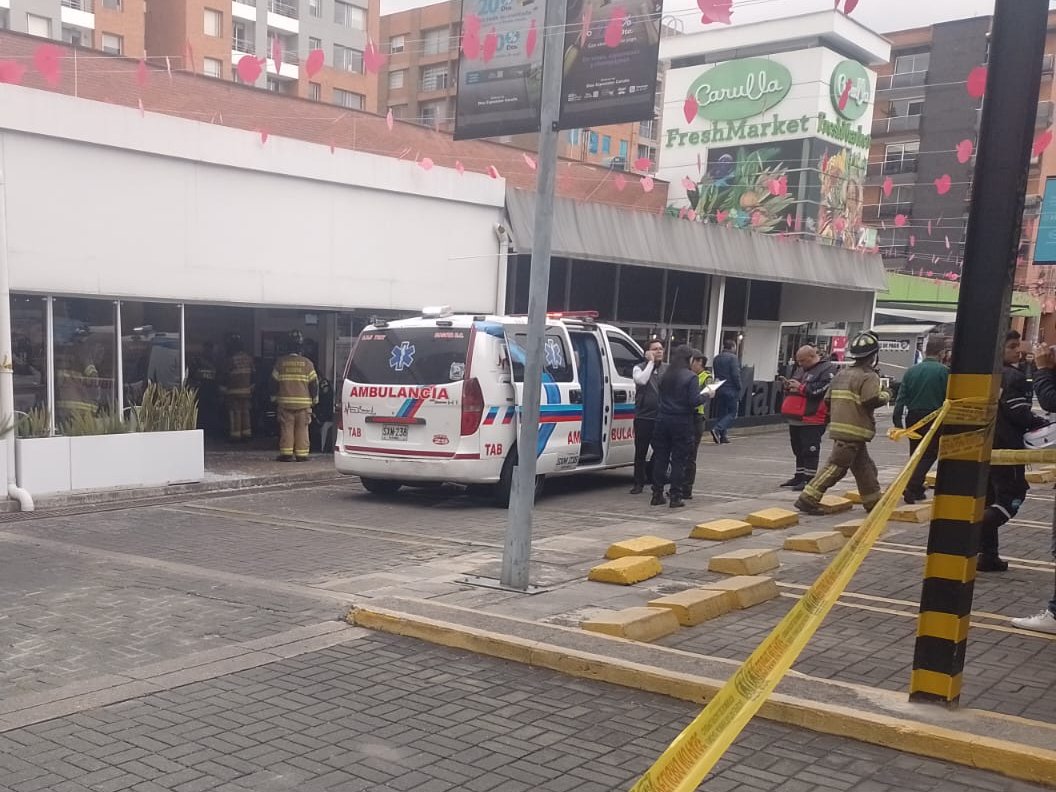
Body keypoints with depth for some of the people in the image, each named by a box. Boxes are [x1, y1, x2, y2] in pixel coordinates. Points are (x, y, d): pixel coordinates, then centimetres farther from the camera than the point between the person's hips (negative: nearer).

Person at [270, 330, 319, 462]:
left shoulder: (281, 362, 1)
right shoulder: (307, 363, -2)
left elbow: (274, 381, 6)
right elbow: (313, 382, 0)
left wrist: (274, 397, 17)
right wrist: (315, 399, 11)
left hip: (285, 402, 1)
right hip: (303, 403, -1)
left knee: (286, 428, 4)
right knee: (302, 429, 3)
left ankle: (286, 454, 0)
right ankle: (301, 455, 2)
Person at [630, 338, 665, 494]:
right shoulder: (640, 368, 3)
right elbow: (641, 380, -19)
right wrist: (650, 362, -12)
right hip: (643, 417, -2)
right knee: (640, 452, 4)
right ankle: (639, 483, 12)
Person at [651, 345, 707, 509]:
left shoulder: (665, 376, 6)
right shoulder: (690, 377, -12)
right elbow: (694, 401, -18)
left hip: (663, 420, 5)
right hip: (681, 422, -5)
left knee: (660, 458, 11)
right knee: (679, 460, 2)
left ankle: (657, 494, 14)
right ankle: (675, 497, 3)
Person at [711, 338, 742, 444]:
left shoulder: (716, 358, 12)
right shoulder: (733, 358, -11)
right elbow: (736, 375, -16)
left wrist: (718, 384, 17)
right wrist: (739, 387, -6)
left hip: (719, 390, 7)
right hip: (731, 390, -7)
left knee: (721, 412, 12)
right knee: (732, 414, -1)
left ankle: (722, 436, 10)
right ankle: (717, 429, -18)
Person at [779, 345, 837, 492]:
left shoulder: (827, 369, -8)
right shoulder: (800, 369, 19)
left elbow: (824, 389, -21)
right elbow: (793, 388, 30)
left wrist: (801, 387, -17)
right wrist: (789, 386, 5)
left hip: (812, 419, -9)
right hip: (795, 418, 9)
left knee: (810, 450, -6)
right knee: (798, 449, 15)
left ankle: (809, 479, -1)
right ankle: (799, 477, 25)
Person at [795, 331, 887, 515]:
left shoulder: (842, 374, 16)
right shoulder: (869, 376, -9)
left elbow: (828, 400, 14)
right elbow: (871, 400, -21)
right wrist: (884, 396, -2)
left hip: (839, 427, 9)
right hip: (854, 432, -9)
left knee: (864, 466, 18)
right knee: (836, 467, -8)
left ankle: (874, 503, 26)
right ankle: (807, 499, -11)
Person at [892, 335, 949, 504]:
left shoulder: (912, 371, 4)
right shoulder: (943, 371, -8)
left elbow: (901, 399, 2)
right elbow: (949, 399, -9)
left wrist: (898, 423, 4)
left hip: (913, 418, 5)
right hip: (934, 419, -4)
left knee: (916, 455, 17)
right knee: (928, 455, 2)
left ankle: (916, 489, 22)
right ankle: (911, 489, -10)